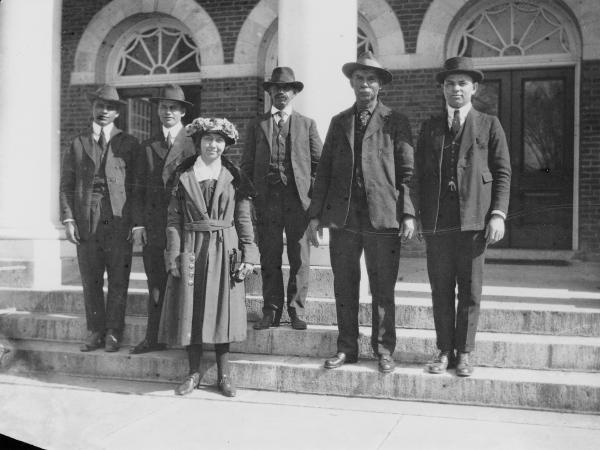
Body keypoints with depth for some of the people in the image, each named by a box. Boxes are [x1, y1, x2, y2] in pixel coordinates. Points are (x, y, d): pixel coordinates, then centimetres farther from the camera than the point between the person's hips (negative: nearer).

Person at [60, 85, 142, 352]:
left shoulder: (129, 144, 7)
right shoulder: (78, 144, 13)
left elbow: (137, 186, 2)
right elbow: (66, 185, 11)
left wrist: (136, 221, -7)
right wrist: (68, 219, -1)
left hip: (118, 223, -2)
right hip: (86, 223, 2)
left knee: (118, 282, 1)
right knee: (90, 282, 6)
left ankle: (113, 333, 11)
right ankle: (95, 333, 17)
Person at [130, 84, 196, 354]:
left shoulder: (194, 144, 0)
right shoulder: (148, 146, 14)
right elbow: (141, 188, 14)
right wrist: (138, 224, 6)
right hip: (153, 229, 4)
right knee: (155, 286, 7)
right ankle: (154, 339, 15)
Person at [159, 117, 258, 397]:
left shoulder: (234, 177, 5)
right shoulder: (183, 175, 4)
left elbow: (244, 219, 3)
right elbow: (174, 219, 2)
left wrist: (248, 255, -4)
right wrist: (174, 255, -6)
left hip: (224, 251, 0)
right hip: (191, 250, 1)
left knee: (221, 310, 3)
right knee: (191, 310, 4)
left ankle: (224, 374, 14)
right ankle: (194, 373, 16)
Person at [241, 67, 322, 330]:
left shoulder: (307, 124, 13)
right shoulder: (257, 126, 14)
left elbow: (320, 162, 10)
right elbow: (247, 166, 12)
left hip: (298, 200, 0)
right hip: (266, 200, 1)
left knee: (300, 260, 0)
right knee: (269, 259, 2)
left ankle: (296, 311, 10)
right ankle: (271, 312, 11)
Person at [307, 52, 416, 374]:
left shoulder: (395, 123, 6)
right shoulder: (339, 122, 15)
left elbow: (406, 172, 1)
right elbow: (324, 171, 13)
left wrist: (408, 213, -8)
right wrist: (315, 214, 6)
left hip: (383, 217, -3)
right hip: (343, 217, 3)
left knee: (383, 290, 4)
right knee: (344, 288, 8)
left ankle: (384, 349, 17)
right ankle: (347, 348, 20)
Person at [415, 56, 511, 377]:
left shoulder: (489, 126, 9)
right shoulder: (429, 127, 15)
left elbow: (503, 173, 5)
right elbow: (419, 174, 13)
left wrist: (498, 214, -7)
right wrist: (416, 216, 5)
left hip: (474, 220, -2)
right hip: (436, 222, 2)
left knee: (470, 292, 3)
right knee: (440, 291, 6)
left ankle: (464, 353, 15)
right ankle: (444, 352, 17)